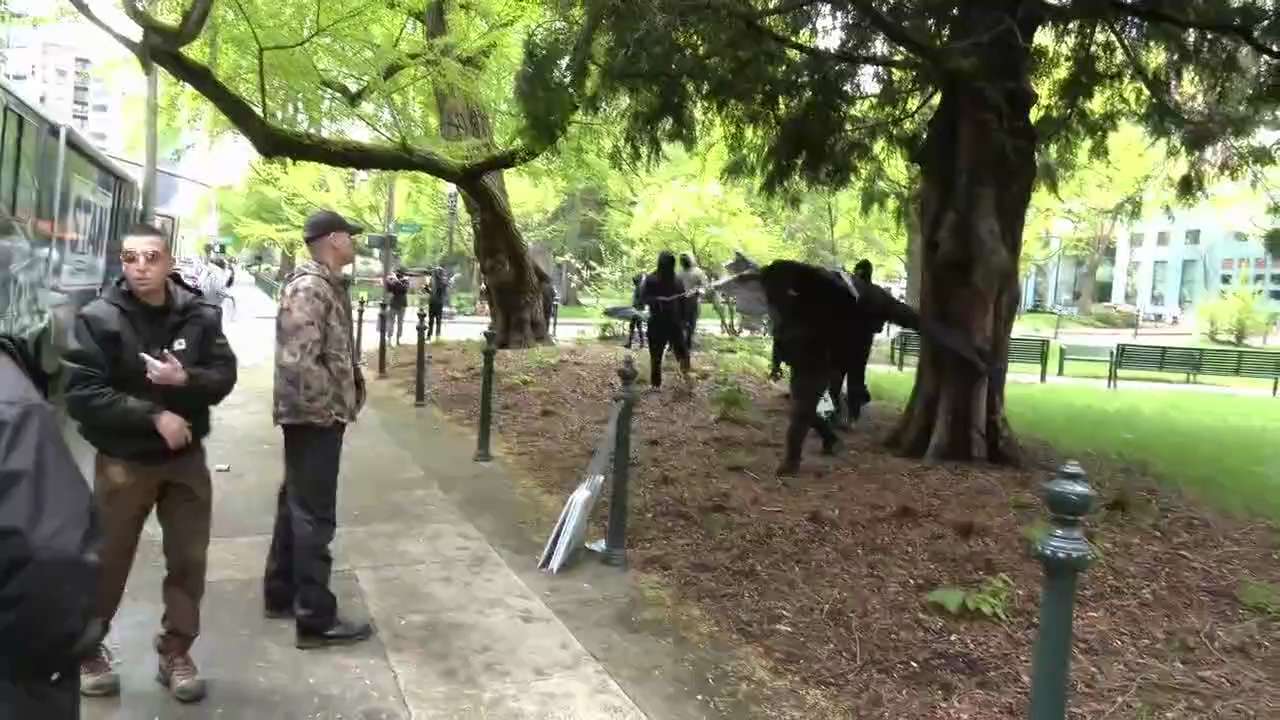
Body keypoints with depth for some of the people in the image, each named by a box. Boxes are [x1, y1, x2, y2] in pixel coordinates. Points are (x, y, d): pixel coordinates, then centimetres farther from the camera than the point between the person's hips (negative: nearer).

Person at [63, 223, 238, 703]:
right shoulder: (98, 318, -13)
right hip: (123, 460, -2)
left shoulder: (201, 315, -4)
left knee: (188, 560, 10)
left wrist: (185, 379, -23)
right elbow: (82, 395, -17)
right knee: (107, 563, 12)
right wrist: (154, 416, -24)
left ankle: (175, 653, 28)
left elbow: (224, 376, -3)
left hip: (186, 457, 3)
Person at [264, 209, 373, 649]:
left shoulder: (326, 284, 14)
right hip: (315, 417, -11)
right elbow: (299, 361, -27)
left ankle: (281, 595, 32)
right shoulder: (310, 288, -19)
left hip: (314, 416, 11)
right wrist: (330, 407, -19)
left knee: (296, 506, 19)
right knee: (314, 516, -4)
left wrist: (342, 398, 17)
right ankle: (316, 620, 4)